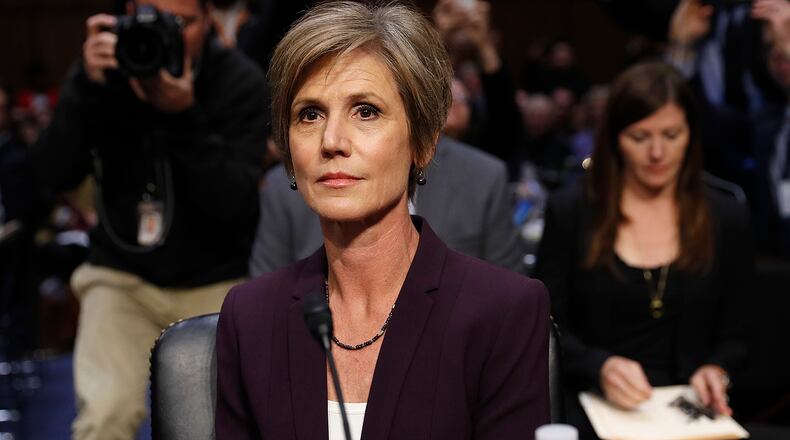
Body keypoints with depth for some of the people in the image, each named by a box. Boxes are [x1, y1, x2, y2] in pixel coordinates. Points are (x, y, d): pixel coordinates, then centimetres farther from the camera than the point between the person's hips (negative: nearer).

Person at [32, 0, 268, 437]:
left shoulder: (240, 83, -12)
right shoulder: (104, 68, -6)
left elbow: (233, 202, -20)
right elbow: (53, 175, -13)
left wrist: (184, 117, -33)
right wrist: (87, 87, -26)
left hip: (213, 284, 0)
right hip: (122, 276, 0)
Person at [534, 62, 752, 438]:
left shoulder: (727, 219, 8)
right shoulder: (570, 212, 4)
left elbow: (732, 336, 14)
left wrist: (715, 371, -8)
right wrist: (600, 367, -15)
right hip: (593, 405, -2)